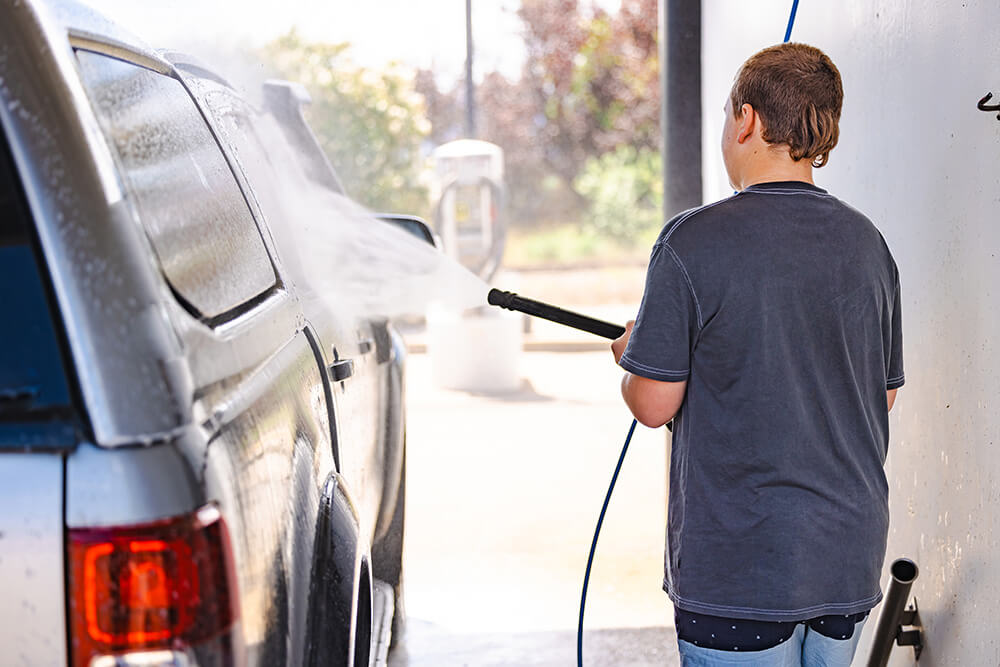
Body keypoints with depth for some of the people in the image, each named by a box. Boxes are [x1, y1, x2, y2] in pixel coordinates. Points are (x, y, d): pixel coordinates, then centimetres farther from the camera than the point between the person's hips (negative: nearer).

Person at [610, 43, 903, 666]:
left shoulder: (693, 242, -14)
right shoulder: (867, 242, 5)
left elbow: (654, 405, -10)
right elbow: (883, 397, 13)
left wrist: (631, 354, 10)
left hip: (740, 565, -6)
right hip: (850, 557, 6)